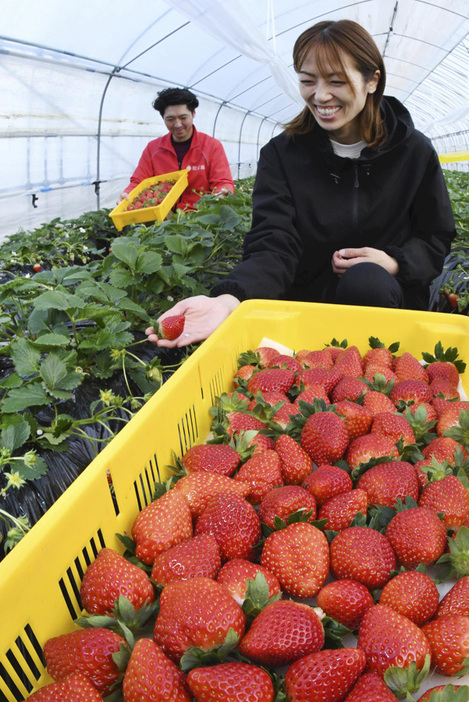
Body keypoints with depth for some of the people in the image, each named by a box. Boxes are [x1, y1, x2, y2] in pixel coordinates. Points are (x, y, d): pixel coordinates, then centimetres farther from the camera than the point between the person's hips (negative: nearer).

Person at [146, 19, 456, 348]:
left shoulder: (414, 151, 0)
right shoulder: (281, 154, -3)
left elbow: (436, 239, 9)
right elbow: (273, 246, -17)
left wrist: (393, 263, -14)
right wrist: (228, 299, -38)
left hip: (390, 297, 1)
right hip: (308, 296, 0)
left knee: (366, 280, -33)